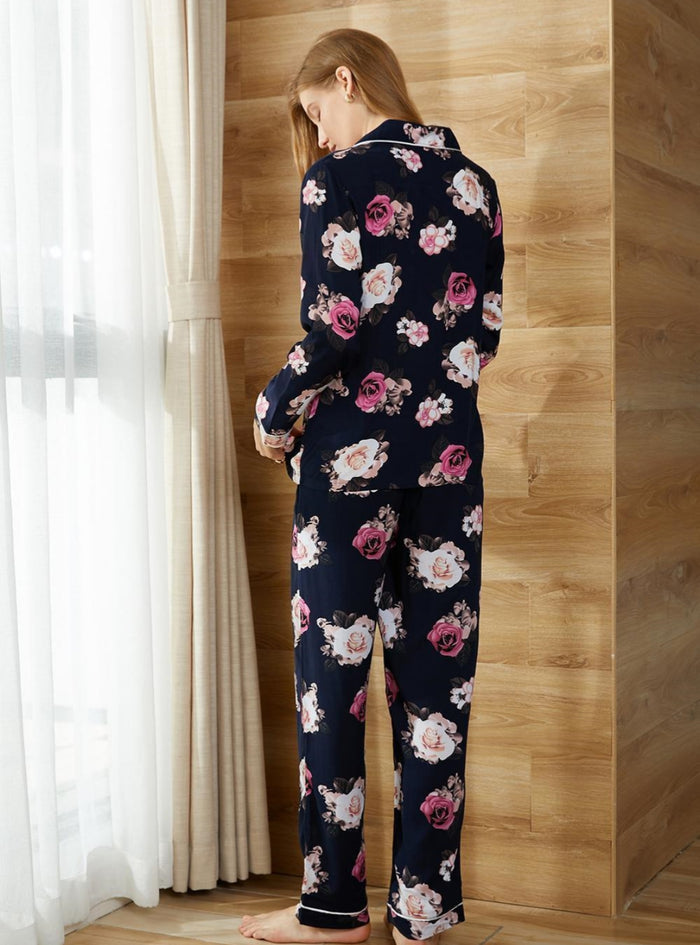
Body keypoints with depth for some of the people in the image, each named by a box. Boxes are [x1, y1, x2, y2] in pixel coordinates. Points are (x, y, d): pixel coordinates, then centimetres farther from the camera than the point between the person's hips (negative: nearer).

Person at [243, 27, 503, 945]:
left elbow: (336, 327, -15)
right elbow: (484, 332, 9)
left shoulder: (338, 179, -8)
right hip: (449, 454, 5)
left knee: (334, 673, 5)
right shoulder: (473, 181, 9)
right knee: (435, 677, 8)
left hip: (353, 454, -5)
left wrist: (274, 414, -1)